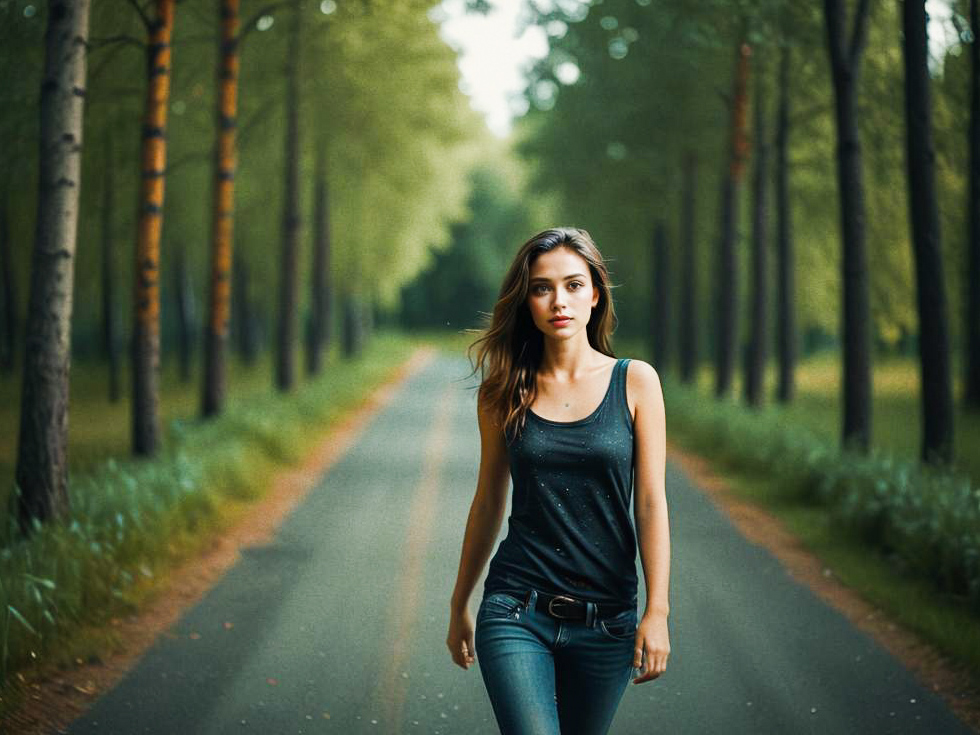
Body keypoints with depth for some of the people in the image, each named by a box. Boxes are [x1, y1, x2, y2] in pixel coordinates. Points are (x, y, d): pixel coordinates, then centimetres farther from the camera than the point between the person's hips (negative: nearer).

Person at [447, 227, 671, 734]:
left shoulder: (635, 382, 0)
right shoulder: (503, 393, 3)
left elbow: (651, 503, -3)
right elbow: (488, 503, 12)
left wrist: (657, 611, -10)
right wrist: (459, 606, 17)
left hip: (606, 619, 1)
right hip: (517, 612, 0)